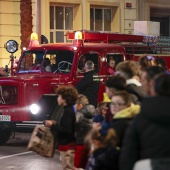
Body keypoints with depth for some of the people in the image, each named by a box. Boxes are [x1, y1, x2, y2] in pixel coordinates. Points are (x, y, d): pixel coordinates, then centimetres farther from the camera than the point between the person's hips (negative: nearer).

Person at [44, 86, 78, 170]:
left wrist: (52, 125, -20)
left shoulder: (68, 112, -19)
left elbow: (66, 130, -26)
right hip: (68, 145, 10)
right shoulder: (70, 110, 12)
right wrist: (55, 124, 12)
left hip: (67, 146, -10)